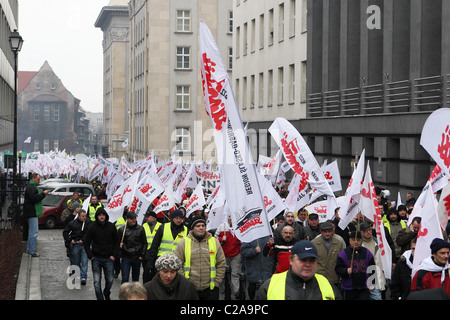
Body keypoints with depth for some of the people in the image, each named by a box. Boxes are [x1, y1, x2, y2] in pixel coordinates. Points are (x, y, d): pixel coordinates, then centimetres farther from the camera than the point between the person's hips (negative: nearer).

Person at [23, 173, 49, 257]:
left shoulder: (32, 186, 21)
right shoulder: (30, 187, -14)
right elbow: (35, 198, -23)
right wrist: (43, 193, -16)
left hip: (33, 213, 11)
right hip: (32, 213, -11)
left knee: (32, 232, 16)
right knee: (34, 232, -10)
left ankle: (29, 250, 22)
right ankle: (32, 251, -9)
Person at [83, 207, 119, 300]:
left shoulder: (111, 226, 0)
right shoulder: (92, 227, -4)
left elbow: (116, 241, 7)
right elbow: (86, 242, 3)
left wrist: (114, 255, -1)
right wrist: (90, 256, -4)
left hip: (108, 258, 1)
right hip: (96, 258, -1)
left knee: (110, 280, 8)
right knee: (97, 281, -1)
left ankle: (106, 294, 35)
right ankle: (100, 298, 10)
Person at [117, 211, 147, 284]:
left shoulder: (140, 229, 1)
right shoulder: (122, 230, -2)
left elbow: (144, 243, 6)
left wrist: (142, 255, 1)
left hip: (137, 258, 2)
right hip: (126, 258, -2)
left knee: (136, 278, 13)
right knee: (125, 278, -8)